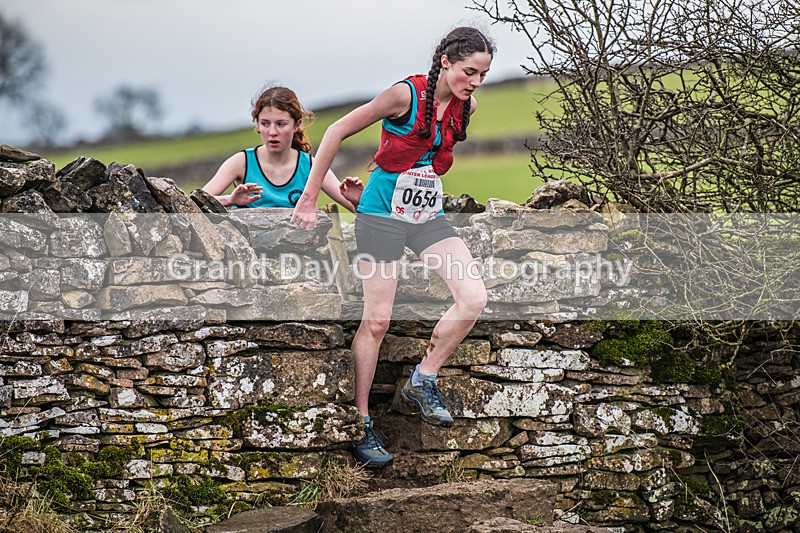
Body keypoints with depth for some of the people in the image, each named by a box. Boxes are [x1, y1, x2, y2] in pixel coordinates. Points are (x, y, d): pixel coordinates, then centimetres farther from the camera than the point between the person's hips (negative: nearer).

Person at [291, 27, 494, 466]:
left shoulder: (465, 106, 1)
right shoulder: (406, 95, -17)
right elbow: (338, 131, -12)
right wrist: (309, 198, -10)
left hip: (428, 216, 6)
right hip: (382, 213, -6)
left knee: (473, 298, -11)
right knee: (376, 320, -5)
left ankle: (422, 381, 7)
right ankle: (359, 423, 5)